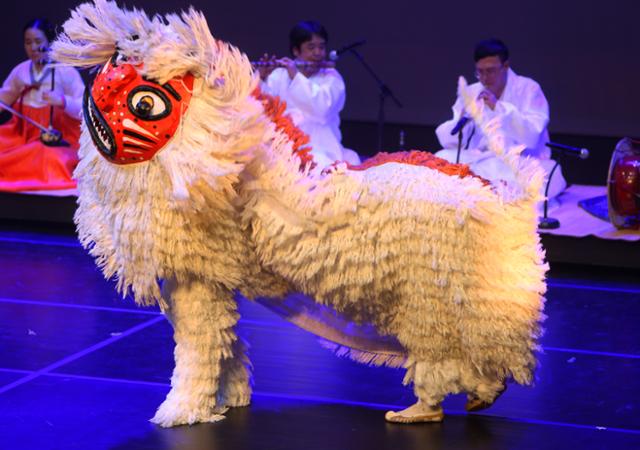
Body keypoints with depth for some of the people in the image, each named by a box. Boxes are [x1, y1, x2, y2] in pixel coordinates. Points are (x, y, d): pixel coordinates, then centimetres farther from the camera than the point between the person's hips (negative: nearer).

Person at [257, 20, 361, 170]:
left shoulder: (331, 77, 7)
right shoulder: (279, 75, 8)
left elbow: (323, 107, -14)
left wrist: (296, 77, -18)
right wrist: (261, 79, -22)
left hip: (322, 148, 0)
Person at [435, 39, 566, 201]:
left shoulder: (529, 89, -4)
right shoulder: (470, 93, 8)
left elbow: (531, 137, -19)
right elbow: (447, 140, 2)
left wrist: (498, 107, -27)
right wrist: (462, 121, -20)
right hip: (479, 160, 5)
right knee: (442, 159, -20)